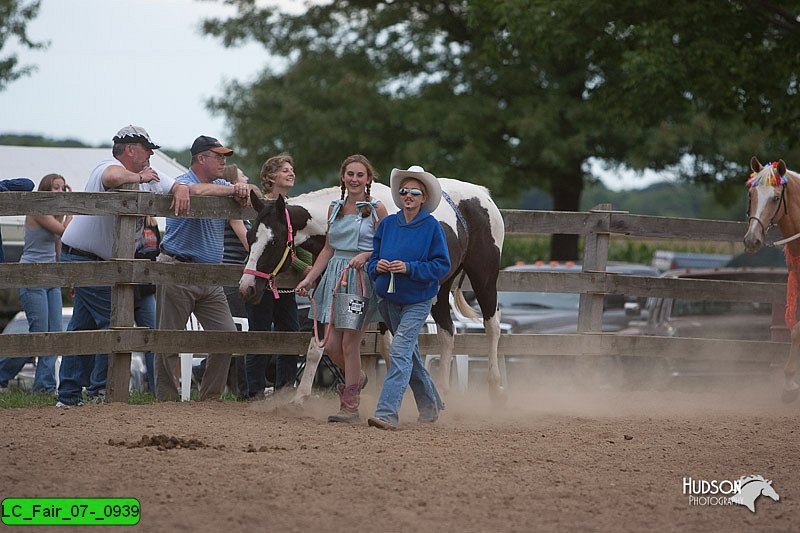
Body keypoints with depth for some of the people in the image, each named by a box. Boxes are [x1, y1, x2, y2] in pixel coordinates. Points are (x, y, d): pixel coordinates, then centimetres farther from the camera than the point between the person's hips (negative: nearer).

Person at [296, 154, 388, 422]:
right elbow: (328, 249, 16)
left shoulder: (376, 209, -3)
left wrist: (365, 255, -22)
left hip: (362, 278, -5)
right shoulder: (335, 208, 12)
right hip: (335, 278, 5)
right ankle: (357, 378, 34)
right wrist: (309, 279, 9)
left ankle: (350, 406, 1)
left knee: (349, 343, -7)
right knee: (331, 345, 4)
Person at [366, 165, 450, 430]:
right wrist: (377, 266, -13)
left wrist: (410, 268, -22)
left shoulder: (431, 227, -10)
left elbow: (442, 266, -11)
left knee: (400, 354, -17)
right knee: (410, 354, 18)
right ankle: (430, 405, 35)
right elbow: (373, 260, 10)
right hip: (389, 298, 6)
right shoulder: (388, 224, 3)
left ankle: (386, 413, -23)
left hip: (417, 301, -6)